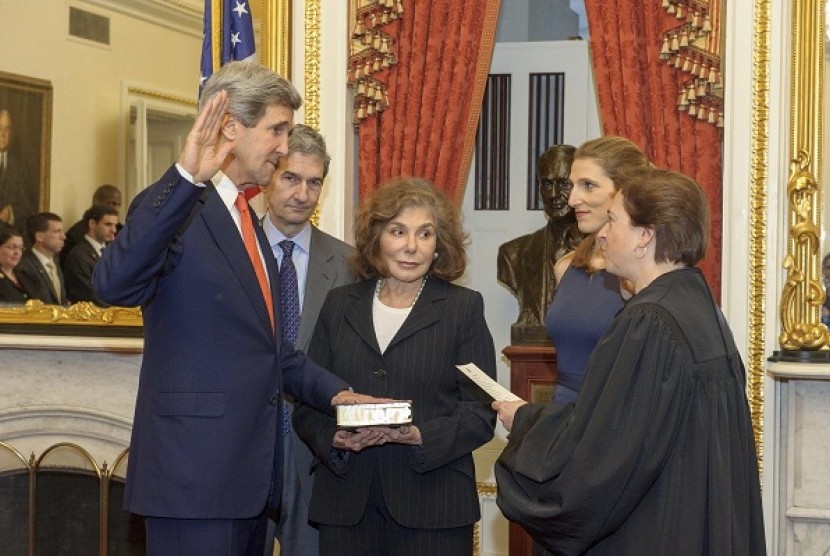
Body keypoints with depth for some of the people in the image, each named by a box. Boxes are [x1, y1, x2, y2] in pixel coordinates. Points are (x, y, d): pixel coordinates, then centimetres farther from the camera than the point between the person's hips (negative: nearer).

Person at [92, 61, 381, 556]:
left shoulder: (248, 223, 18)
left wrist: (334, 392, 9)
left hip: (249, 474, 9)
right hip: (195, 474, -9)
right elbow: (114, 285, -30)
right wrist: (187, 178, -38)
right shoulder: (177, 208, -10)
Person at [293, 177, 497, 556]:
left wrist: (421, 436, -17)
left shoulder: (463, 307, 4)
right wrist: (336, 438, -11)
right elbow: (307, 403, 9)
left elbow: (480, 412, -1)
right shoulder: (340, 304, 11)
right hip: (345, 501, 2)